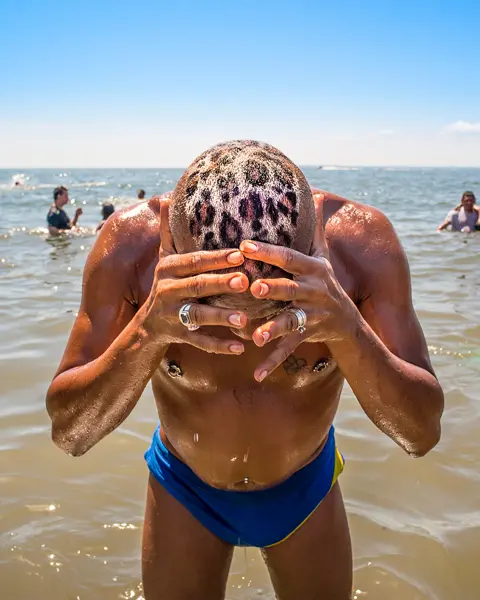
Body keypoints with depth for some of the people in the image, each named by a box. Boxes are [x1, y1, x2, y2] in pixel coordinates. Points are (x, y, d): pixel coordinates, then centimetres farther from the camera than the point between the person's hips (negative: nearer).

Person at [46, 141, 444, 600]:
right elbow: (68, 434, -28)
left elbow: (422, 434, -28)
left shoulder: (359, 240, -29)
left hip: (304, 485, 1)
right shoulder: (134, 242, -30)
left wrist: (349, 329, -47)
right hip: (185, 488, 0)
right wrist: (146, 333, -47)